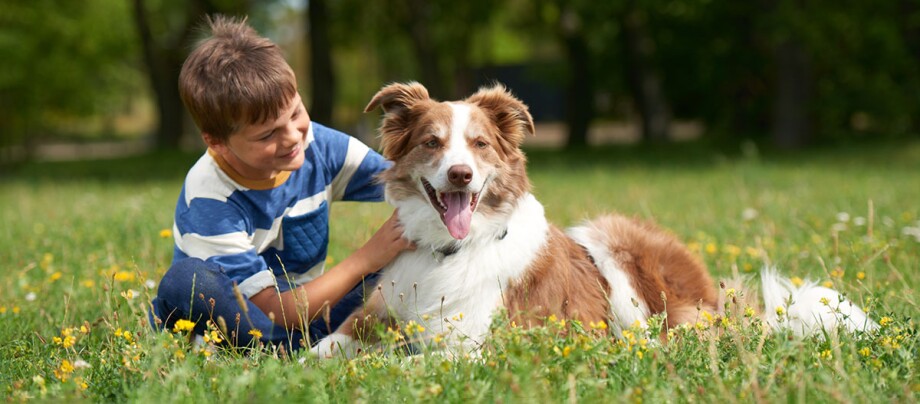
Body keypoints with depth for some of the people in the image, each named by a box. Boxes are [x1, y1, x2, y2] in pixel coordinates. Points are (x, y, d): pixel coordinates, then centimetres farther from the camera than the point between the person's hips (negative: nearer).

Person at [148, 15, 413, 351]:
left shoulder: (318, 145, -7)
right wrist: (365, 260, -23)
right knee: (187, 280, -37)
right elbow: (273, 312, -22)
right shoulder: (208, 204, -22)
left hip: (307, 316, 5)